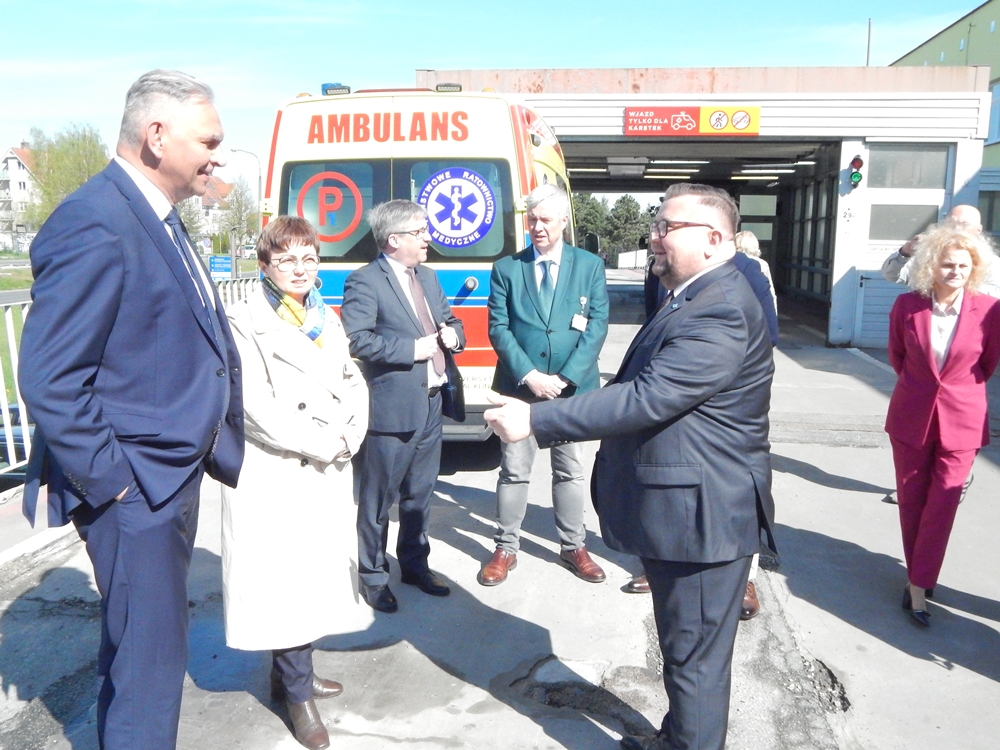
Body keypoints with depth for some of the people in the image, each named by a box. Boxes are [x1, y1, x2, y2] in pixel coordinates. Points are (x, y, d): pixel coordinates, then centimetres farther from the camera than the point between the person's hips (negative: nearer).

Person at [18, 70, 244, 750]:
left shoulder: (158, 216, 10)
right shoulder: (94, 225, -20)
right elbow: (50, 382, -23)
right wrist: (110, 481, -17)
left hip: (174, 476, 10)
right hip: (134, 489, -9)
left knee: (135, 649, 25)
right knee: (150, 665, 4)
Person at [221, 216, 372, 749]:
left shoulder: (327, 319, 14)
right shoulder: (246, 324, -8)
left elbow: (354, 383, 11)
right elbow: (259, 409, -16)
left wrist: (348, 437, -6)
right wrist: (324, 444, -15)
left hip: (329, 472, 7)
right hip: (275, 476, -6)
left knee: (317, 574, 13)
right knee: (288, 580, 1)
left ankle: (290, 673, 33)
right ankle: (297, 694, 18)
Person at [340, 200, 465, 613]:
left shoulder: (428, 277, 15)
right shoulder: (364, 282, -11)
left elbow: (449, 321, 23)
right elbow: (356, 340, -22)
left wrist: (452, 334, 0)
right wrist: (412, 349, -20)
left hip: (431, 404, 8)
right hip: (391, 407, -8)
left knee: (420, 492, 19)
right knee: (379, 497, 5)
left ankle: (415, 564, 36)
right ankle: (372, 575, 22)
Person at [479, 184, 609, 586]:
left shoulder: (590, 266, 2)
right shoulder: (506, 268, 3)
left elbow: (596, 327, -4)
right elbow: (498, 328, -3)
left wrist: (564, 378, -13)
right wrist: (528, 375, -15)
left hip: (573, 387, 0)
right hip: (519, 386, 0)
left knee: (570, 470, 12)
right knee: (514, 471, 7)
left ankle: (573, 547, 27)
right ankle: (506, 549, 21)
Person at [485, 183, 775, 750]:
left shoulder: (719, 313, -24)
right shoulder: (695, 298, 12)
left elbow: (647, 399, -31)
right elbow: (646, 392, 16)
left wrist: (536, 420, -28)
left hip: (702, 516, -11)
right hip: (683, 509, 11)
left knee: (695, 657, 7)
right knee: (685, 648, 26)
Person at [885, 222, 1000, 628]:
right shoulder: (907, 306, -6)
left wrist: (958, 388, 10)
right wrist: (922, 383, 10)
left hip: (960, 422, -1)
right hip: (911, 416, 2)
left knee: (941, 506, 1)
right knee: (911, 502, 11)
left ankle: (918, 587, 11)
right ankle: (918, 575, 29)